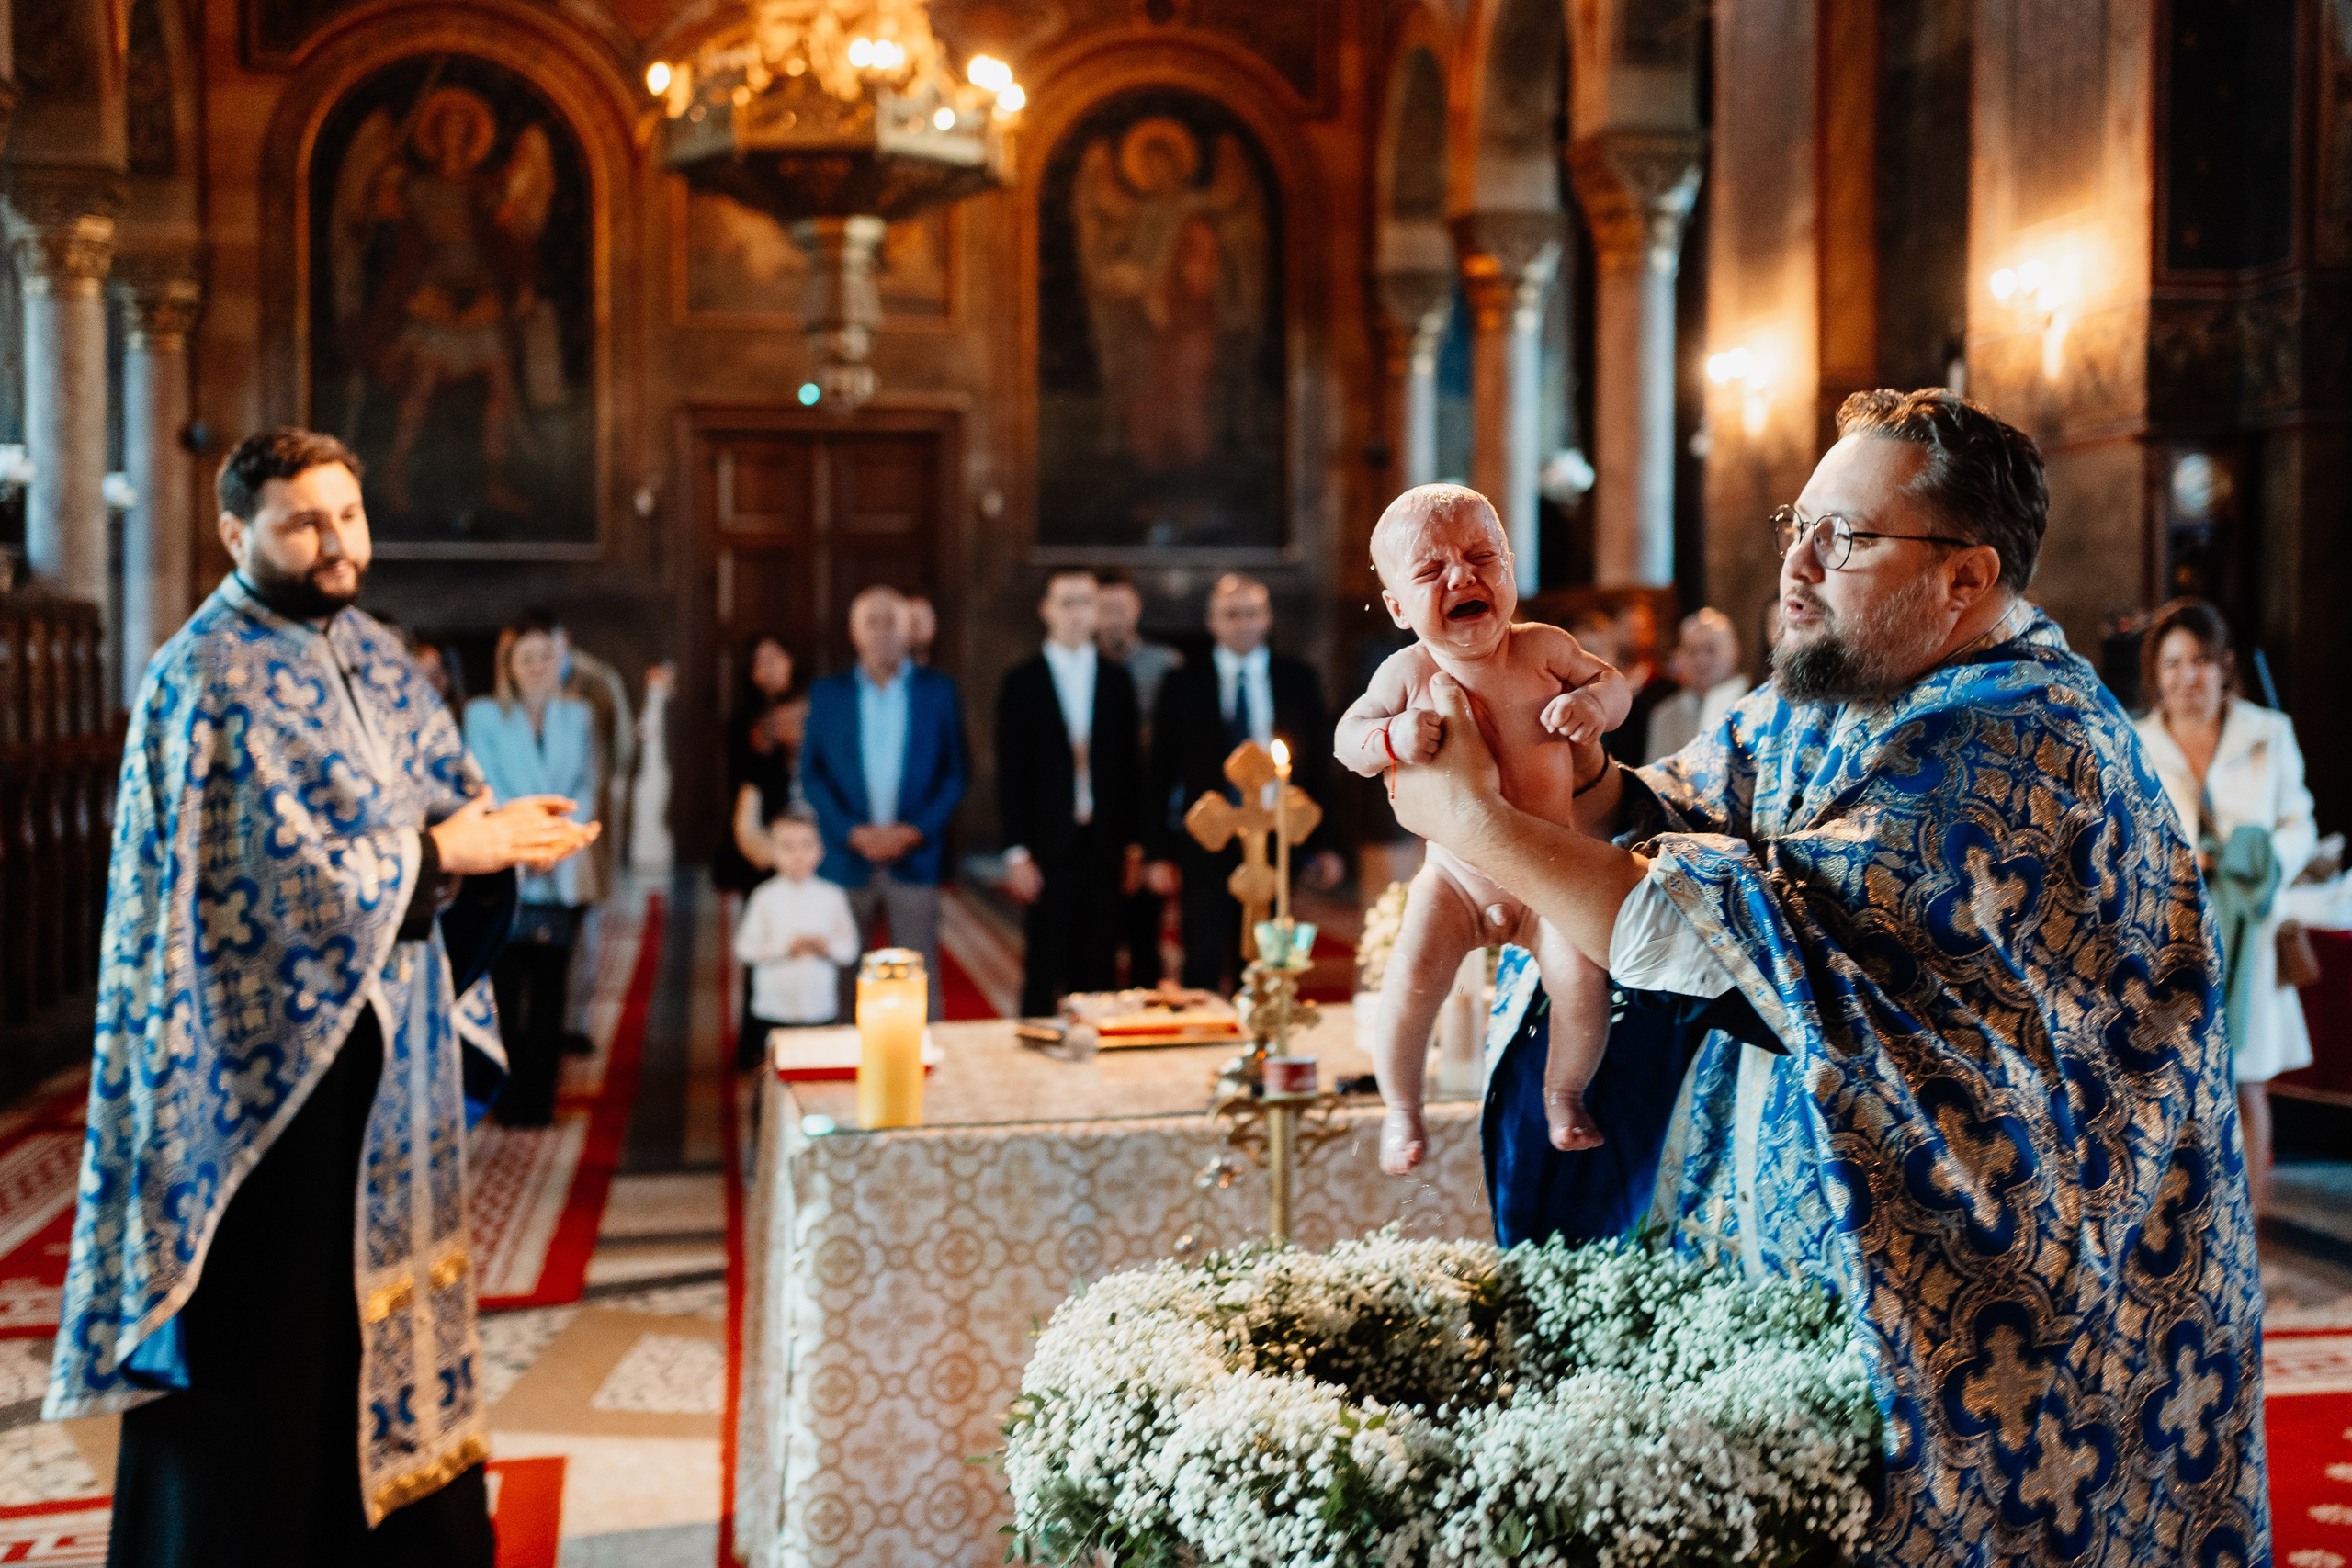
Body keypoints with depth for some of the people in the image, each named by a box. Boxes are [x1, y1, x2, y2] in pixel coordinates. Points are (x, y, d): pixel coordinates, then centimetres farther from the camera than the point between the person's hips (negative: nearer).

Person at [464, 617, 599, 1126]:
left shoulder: (578, 717, 13)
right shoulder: (483, 716, 5)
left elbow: (585, 787, 11)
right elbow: (484, 789, -1)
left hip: (559, 879, 2)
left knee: (550, 993, 2)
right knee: (505, 991, -3)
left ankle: (539, 1100, 8)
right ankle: (510, 1101, 5)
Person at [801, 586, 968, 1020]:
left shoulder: (939, 690, 5)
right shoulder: (826, 694, 7)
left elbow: (955, 773, 4)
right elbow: (812, 775, 4)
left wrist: (914, 831, -9)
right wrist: (853, 833, -9)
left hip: (914, 859, -1)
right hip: (845, 861, 1)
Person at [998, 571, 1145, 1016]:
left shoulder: (1116, 679, 10)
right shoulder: (1022, 682, 1)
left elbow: (1129, 765, 10)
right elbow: (1010, 773, -2)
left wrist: (1134, 844, 6)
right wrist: (1016, 852, -7)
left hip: (1103, 846, 3)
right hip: (1048, 846, -3)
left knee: (1098, 970, 5)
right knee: (1044, 970, 1)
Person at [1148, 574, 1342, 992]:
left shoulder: (1299, 681, 7)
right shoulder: (1182, 685, 3)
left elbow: (1318, 765, 8)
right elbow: (1161, 773, 3)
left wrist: (1324, 844, 3)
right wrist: (1161, 854, -3)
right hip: (1205, 846, -1)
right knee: (1202, 969, -2)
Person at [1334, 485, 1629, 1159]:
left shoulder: (1543, 649, -7)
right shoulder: (1409, 673, -10)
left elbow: (1611, 681, 7)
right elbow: (1347, 737, -5)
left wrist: (1593, 704, -17)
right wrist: (1392, 738, -28)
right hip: (1456, 879, -1)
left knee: (1582, 979, -16)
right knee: (1409, 983, -17)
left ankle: (1564, 1090, 14)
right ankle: (1401, 1107, 11)